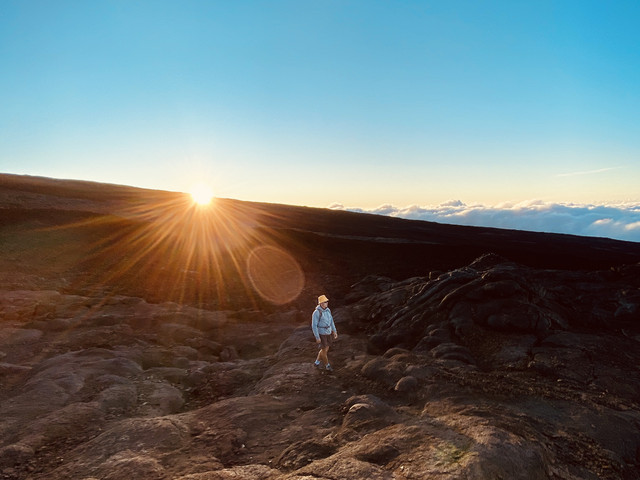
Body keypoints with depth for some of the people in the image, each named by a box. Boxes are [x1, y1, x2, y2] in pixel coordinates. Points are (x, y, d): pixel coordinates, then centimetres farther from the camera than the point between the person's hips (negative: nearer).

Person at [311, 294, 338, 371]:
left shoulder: (327, 310, 0)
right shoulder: (316, 312, -23)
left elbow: (331, 321, 12)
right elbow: (314, 326, -21)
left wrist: (334, 331, 10)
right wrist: (317, 337, -20)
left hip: (328, 332, 8)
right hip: (320, 333, -8)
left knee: (326, 349, 16)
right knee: (324, 350, 2)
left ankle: (317, 363, 34)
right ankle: (327, 365, 25)